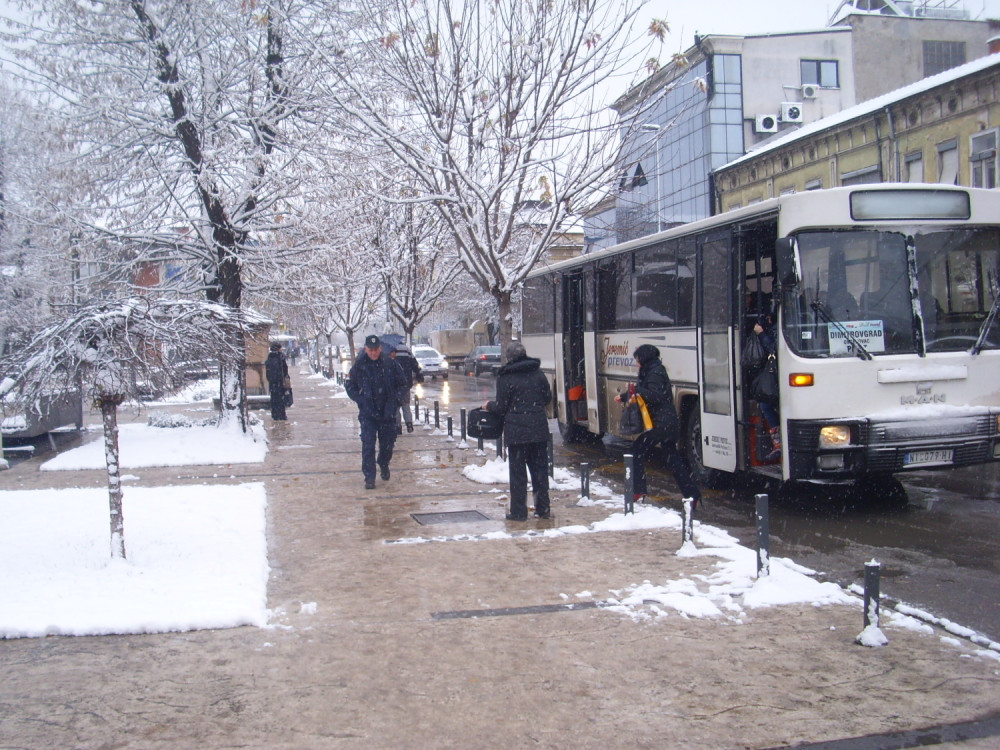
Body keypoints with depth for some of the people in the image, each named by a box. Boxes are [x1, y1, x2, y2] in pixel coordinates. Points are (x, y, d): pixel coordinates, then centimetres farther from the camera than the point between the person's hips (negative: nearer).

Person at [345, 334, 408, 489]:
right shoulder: (359, 366, -3)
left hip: (388, 412, 2)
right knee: (368, 444, -9)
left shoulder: (390, 364, -2)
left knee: (387, 442, 12)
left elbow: (402, 384, 6)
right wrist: (361, 400, -11)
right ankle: (369, 477, -4)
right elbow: (350, 387, 4)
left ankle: (384, 464, 41)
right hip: (368, 413, -1)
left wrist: (394, 398, -9)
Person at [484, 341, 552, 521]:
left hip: (516, 431, -4)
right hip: (539, 429, 4)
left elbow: (501, 407, -7)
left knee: (517, 471, 3)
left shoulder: (505, 378, -9)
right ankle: (543, 508, 16)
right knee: (540, 469, 12)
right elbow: (547, 397, 10)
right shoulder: (538, 374, 4)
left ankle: (518, 511, 6)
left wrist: (489, 405, 13)